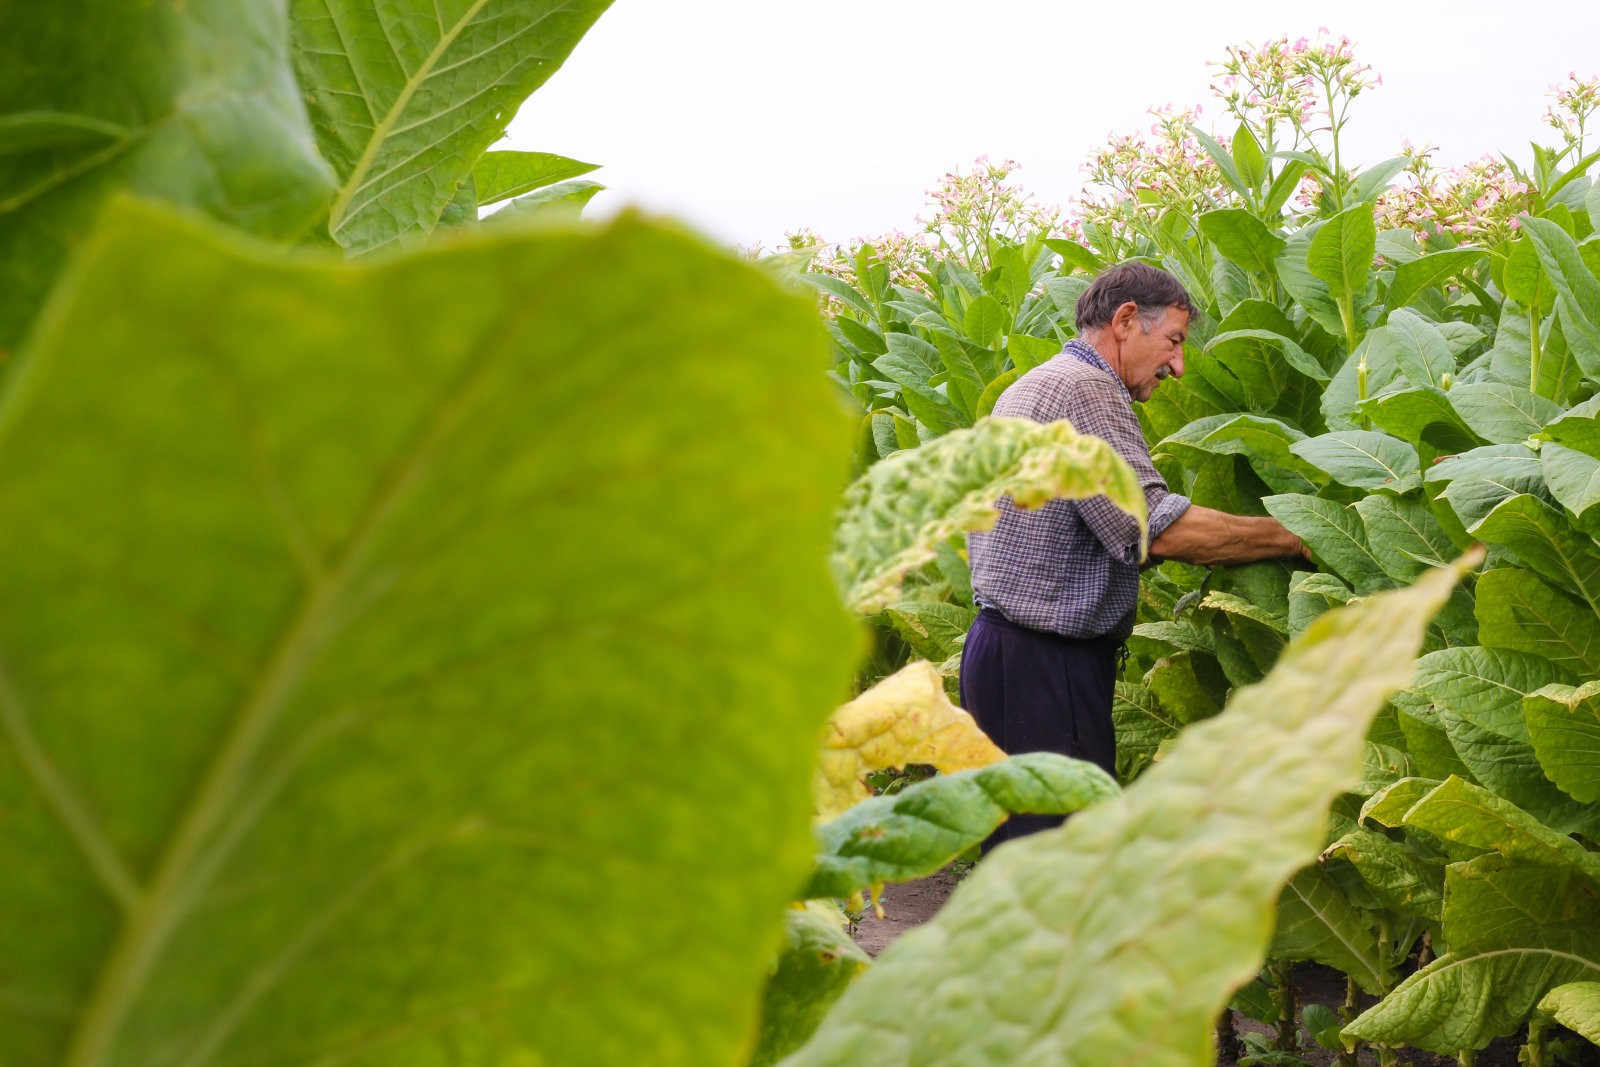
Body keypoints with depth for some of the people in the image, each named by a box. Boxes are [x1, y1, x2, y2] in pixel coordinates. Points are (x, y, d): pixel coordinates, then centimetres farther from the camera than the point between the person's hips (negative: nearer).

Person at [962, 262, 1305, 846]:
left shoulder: (1027, 388, 19)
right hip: (1043, 665, -11)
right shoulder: (1083, 389, -15)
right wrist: (1294, 536, -13)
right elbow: (1162, 529, -22)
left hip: (1000, 641, 11)